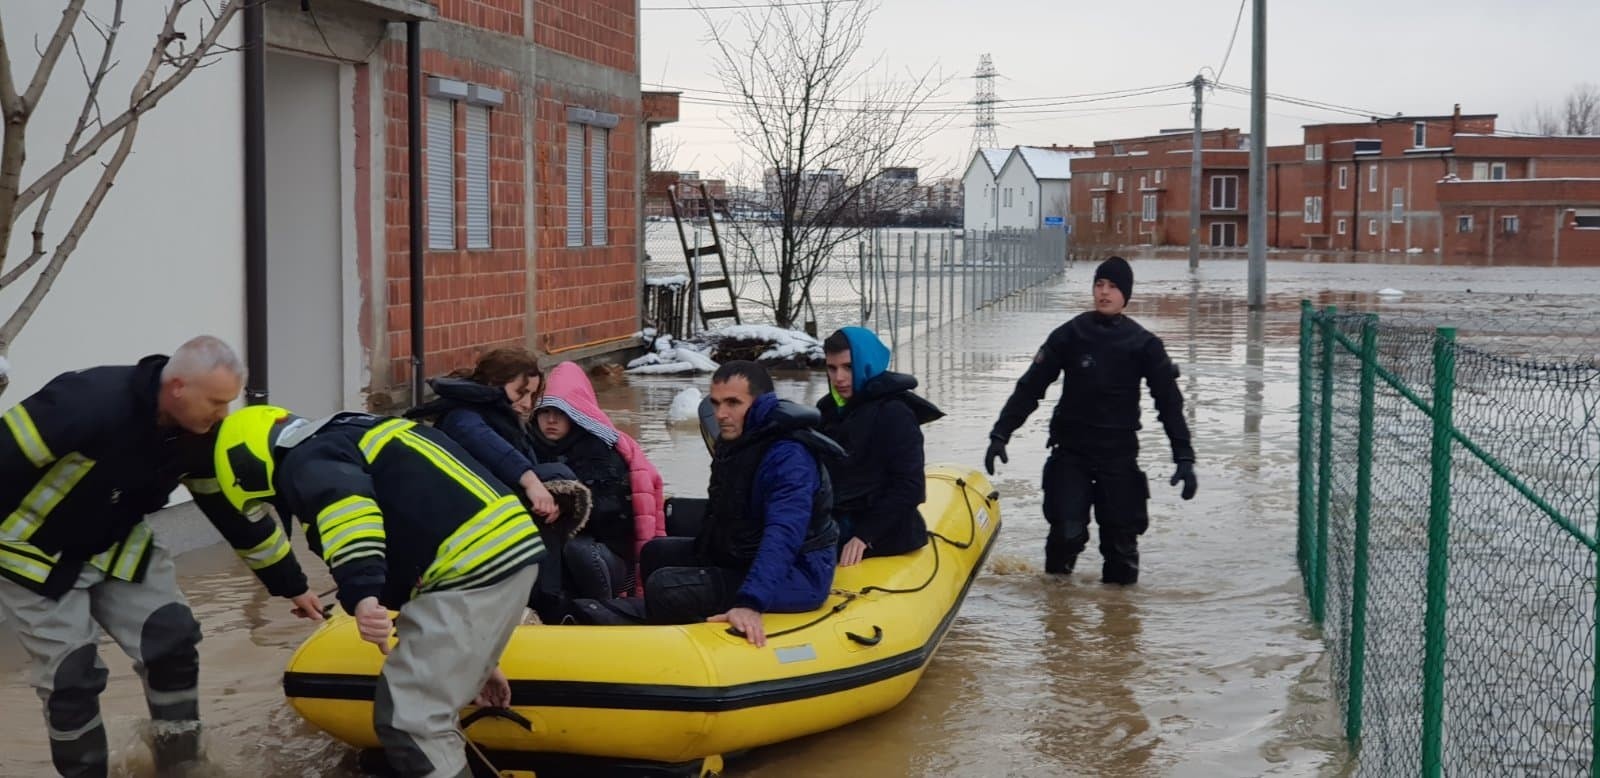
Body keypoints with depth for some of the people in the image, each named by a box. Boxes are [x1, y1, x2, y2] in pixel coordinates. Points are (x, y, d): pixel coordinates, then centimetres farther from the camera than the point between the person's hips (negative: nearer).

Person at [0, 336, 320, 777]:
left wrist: (291, 585, 4)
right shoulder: (90, 403, -36)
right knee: (71, 675, -6)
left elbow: (235, 511, -1)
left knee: (172, 639, -2)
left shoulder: (201, 437, -13)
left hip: (116, 545, 6)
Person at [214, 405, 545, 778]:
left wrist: (361, 593, -38)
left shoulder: (305, 462, 1)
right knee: (428, 705, 22)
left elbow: (341, 499, -26)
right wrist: (474, 658, 39)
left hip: (474, 567, -10)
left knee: (408, 718, -6)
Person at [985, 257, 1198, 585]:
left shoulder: (1143, 344, 0)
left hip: (1120, 453, 1)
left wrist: (1184, 457, -5)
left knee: (1121, 531, 0)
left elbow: (1169, 401, 3)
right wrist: (1000, 434, -5)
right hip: (1070, 450, -1)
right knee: (1068, 530, -10)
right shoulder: (1069, 335, -1)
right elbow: (1029, 388, 1)